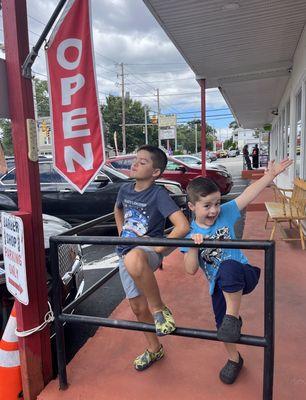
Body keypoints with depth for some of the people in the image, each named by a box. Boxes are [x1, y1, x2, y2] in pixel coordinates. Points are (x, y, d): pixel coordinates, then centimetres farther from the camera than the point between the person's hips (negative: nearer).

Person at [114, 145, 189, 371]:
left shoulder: (159, 194, -15)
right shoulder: (126, 190, 3)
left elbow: (183, 226, -25)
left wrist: (158, 249, -20)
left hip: (148, 250, -6)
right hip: (126, 253, 6)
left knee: (133, 259, -43)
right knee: (138, 308, 13)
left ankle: (159, 308, -17)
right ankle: (154, 349, 40)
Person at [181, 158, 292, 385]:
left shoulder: (225, 213, -7)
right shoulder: (189, 234, -7)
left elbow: (249, 195, -11)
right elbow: (191, 270, -12)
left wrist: (271, 174, -18)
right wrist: (193, 245, -28)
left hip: (244, 274, -2)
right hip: (219, 286, 3)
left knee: (228, 267, -37)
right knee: (222, 325, 13)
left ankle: (233, 316, -14)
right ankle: (234, 360, 47)